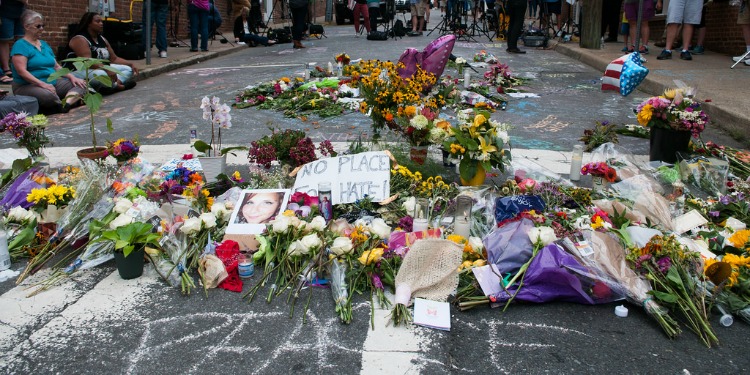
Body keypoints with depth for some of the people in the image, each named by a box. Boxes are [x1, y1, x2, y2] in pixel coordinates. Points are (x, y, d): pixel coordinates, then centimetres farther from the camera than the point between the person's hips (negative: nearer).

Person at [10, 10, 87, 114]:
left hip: (52, 83, 8)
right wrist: (42, 84, -29)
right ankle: (73, 100, -14)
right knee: (48, 95, -42)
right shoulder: (20, 45, -6)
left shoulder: (44, 44, 19)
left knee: (81, 84, -11)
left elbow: (57, 67, 17)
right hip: (27, 86, -8)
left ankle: (67, 103, -36)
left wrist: (72, 77, -1)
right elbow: (21, 71, -18)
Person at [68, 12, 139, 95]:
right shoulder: (79, 39, -13)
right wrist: (106, 69, -40)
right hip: (80, 71, -9)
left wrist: (131, 63, -3)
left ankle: (111, 85, -27)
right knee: (100, 74, -42)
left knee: (128, 69, -2)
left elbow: (114, 58, 13)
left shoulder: (102, 39, 15)